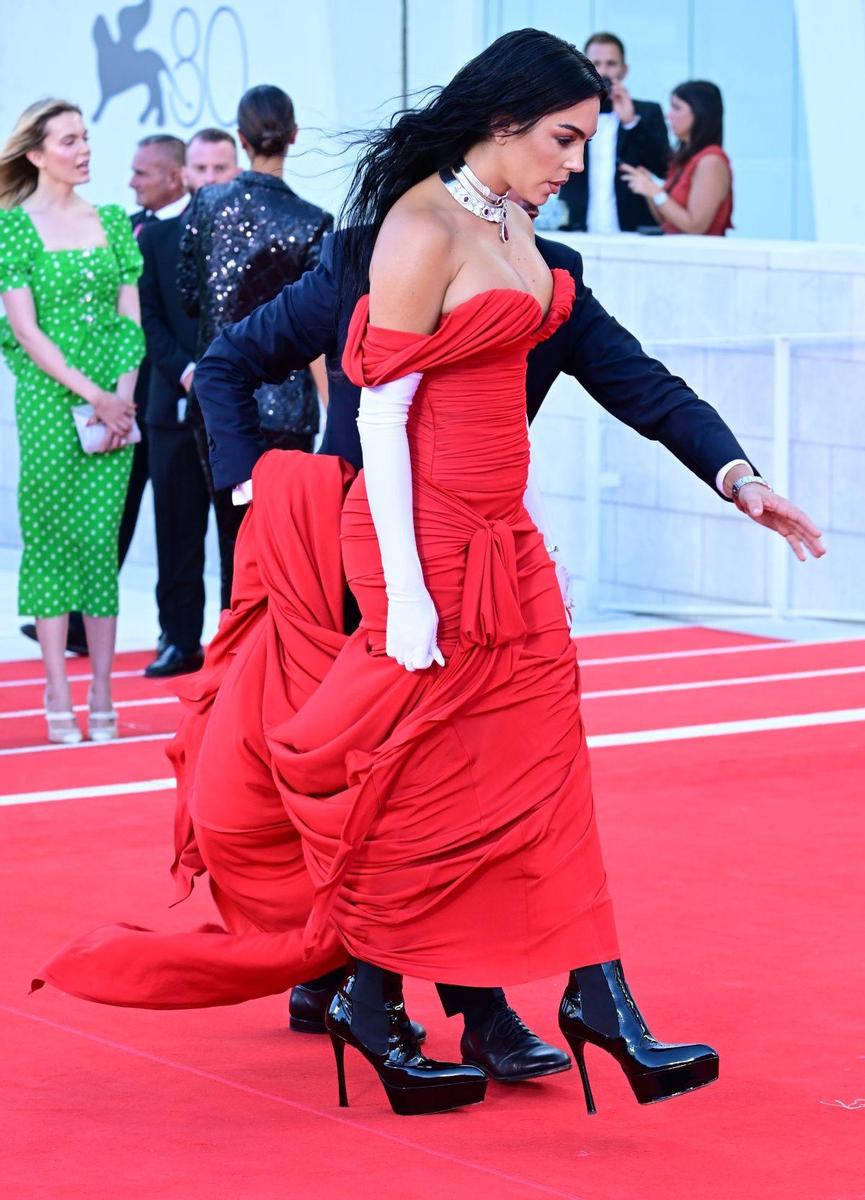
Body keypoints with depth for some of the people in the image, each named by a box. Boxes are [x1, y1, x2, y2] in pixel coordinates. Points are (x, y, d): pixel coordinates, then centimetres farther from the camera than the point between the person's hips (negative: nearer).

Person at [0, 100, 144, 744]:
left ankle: (102, 696, 3)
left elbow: (131, 318, 9)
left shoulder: (113, 221, 10)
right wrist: (91, 394, -13)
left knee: (101, 539, 2)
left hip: (115, 401, 3)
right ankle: (58, 694, 3)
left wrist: (124, 395, -6)